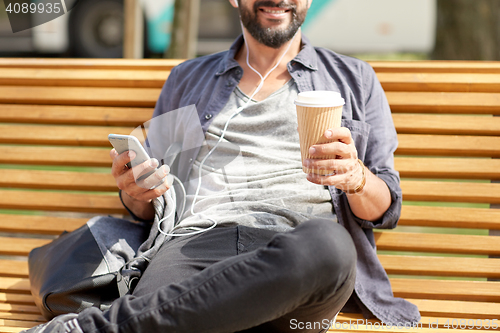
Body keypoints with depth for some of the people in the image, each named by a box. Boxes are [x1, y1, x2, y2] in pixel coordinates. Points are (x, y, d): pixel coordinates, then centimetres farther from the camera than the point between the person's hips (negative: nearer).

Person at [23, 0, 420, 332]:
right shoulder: (187, 80, 28)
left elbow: (387, 209, 17)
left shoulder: (354, 79, 23)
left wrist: (355, 178, -6)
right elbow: (149, 208, 28)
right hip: (195, 243, -1)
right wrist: (137, 194, 3)